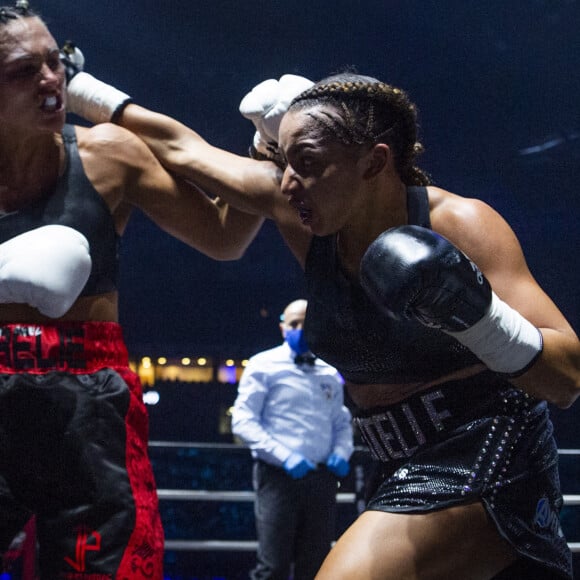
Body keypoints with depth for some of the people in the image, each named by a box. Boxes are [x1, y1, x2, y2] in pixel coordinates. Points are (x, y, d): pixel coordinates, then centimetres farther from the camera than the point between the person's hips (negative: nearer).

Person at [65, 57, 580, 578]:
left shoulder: (458, 224, -18)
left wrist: (477, 318, -36)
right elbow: (183, 149, 9)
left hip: (482, 456, -7)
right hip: (410, 469, 7)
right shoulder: (308, 219, -3)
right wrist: (81, 89, 16)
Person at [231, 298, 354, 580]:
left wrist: (342, 452, 1)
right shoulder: (264, 365, 1)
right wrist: (285, 456, -17)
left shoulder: (330, 374, 15)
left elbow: (342, 423, 24)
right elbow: (243, 421, -5)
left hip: (321, 479, 5)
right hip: (278, 476, -5)